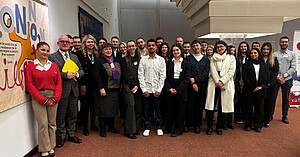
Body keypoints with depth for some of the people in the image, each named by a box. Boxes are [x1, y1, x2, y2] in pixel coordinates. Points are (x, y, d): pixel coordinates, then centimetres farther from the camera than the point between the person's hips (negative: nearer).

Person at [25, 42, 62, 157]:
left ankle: (51, 147, 21)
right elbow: (29, 85, -4)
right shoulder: (30, 66, 1)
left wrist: (56, 98, -6)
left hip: (53, 97, 3)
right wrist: (43, 100, -11)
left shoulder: (54, 66, 9)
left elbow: (58, 83, 7)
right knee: (43, 123, -2)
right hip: (38, 98, -3)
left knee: (52, 123, 7)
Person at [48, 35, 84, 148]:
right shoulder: (52, 57, -2)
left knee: (73, 115, 14)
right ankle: (61, 137, 22)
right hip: (61, 91, -5)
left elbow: (81, 70, 14)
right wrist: (65, 75, -19)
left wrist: (76, 74, -7)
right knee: (61, 116, 6)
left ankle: (71, 134, 29)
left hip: (74, 90, 5)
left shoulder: (74, 57, 16)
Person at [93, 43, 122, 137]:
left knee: (113, 108, 13)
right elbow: (96, 75, -13)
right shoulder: (99, 61, -5)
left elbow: (120, 74, 18)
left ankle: (111, 127, 27)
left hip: (115, 90, 6)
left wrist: (119, 86, 11)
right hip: (104, 90, -5)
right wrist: (101, 88, -19)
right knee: (103, 109, 0)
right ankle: (102, 129, 14)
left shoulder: (116, 61, 12)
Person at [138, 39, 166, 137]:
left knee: (158, 110, 7)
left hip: (157, 90, 0)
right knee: (146, 110, 8)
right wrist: (144, 89, -7)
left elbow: (162, 76, -1)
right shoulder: (143, 60, 5)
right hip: (146, 89, 1)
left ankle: (159, 128, 23)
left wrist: (159, 90, -8)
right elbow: (140, 75, 0)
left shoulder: (161, 60, 4)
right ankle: (147, 128, 22)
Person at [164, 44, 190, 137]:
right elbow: (166, 77, 4)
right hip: (170, 90, 2)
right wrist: (169, 88, -10)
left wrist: (178, 90, -12)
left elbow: (186, 78, -4)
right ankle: (168, 128, 23)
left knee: (180, 110, 4)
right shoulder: (168, 63, 8)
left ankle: (178, 130, 18)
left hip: (181, 91, -1)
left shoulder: (186, 63, 3)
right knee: (170, 109, 7)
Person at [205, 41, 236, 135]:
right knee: (211, 106, -4)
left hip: (226, 84, 0)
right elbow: (213, 71, 1)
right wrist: (217, 82, -13)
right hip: (214, 84, 0)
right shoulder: (213, 58, 13)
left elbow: (231, 71, -1)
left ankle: (219, 127, 15)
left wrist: (222, 81, -12)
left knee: (222, 106, 2)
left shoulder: (231, 58, 11)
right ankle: (209, 127, 8)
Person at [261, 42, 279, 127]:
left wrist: (270, 82, -8)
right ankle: (262, 120, 10)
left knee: (269, 102, 4)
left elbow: (275, 72, 3)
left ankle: (267, 120, 16)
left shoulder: (274, 59, 9)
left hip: (270, 84, 1)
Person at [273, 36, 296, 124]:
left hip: (287, 80, 1)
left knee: (286, 99, 9)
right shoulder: (275, 54, 3)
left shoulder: (292, 54, 6)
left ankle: (284, 116, 21)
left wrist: (283, 76, -12)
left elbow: (293, 68, -1)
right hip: (276, 79, -1)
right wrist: (277, 77, -13)